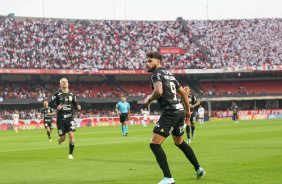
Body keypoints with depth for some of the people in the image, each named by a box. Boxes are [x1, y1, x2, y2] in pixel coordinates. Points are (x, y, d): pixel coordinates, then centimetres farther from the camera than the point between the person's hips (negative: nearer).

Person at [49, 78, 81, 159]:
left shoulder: (72, 94, 6)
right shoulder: (57, 94, -3)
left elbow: (75, 103, 19)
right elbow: (50, 103, 1)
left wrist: (78, 107, -3)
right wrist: (56, 107, -18)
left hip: (69, 118, 2)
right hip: (60, 118, -2)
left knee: (71, 135, -14)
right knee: (62, 138, 1)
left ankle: (70, 153, -2)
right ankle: (59, 139, 41)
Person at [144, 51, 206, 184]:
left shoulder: (156, 74, -7)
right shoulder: (168, 74, 20)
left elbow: (159, 91, -26)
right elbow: (183, 93, 25)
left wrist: (149, 100, -8)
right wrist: (187, 110, 34)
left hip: (170, 112, -10)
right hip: (179, 110, 10)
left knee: (154, 144, -12)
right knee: (179, 143, 28)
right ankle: (198, 169, 35)